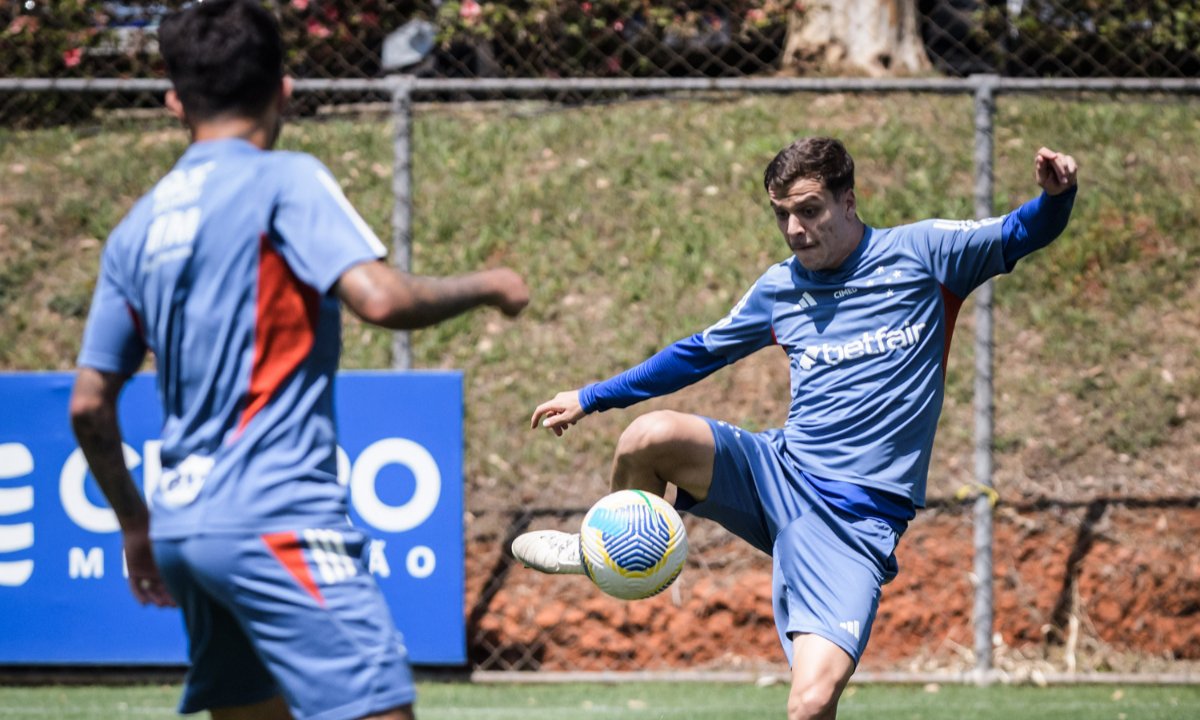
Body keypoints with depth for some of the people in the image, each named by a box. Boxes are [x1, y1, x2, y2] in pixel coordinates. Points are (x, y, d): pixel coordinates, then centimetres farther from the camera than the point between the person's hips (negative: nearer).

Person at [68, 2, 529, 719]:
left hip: (183, 522, 8)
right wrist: (487, 285, -1)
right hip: (275, 516, -8)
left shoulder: (137, 228, 15)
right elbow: (381, 298, -19)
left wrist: (136, 525, 29)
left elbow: (89, 406, 17)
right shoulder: (284, 181, -5)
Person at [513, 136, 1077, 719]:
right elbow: (701, 353, 25)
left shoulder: (920, 253, -1)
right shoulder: (779, 288, 12)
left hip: (855, 519, -4)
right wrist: (590, 399, 28)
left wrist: (1054, 195, -29)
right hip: (779, 474, 4)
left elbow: (1021, 235, -5)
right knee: (651, 436, -25)